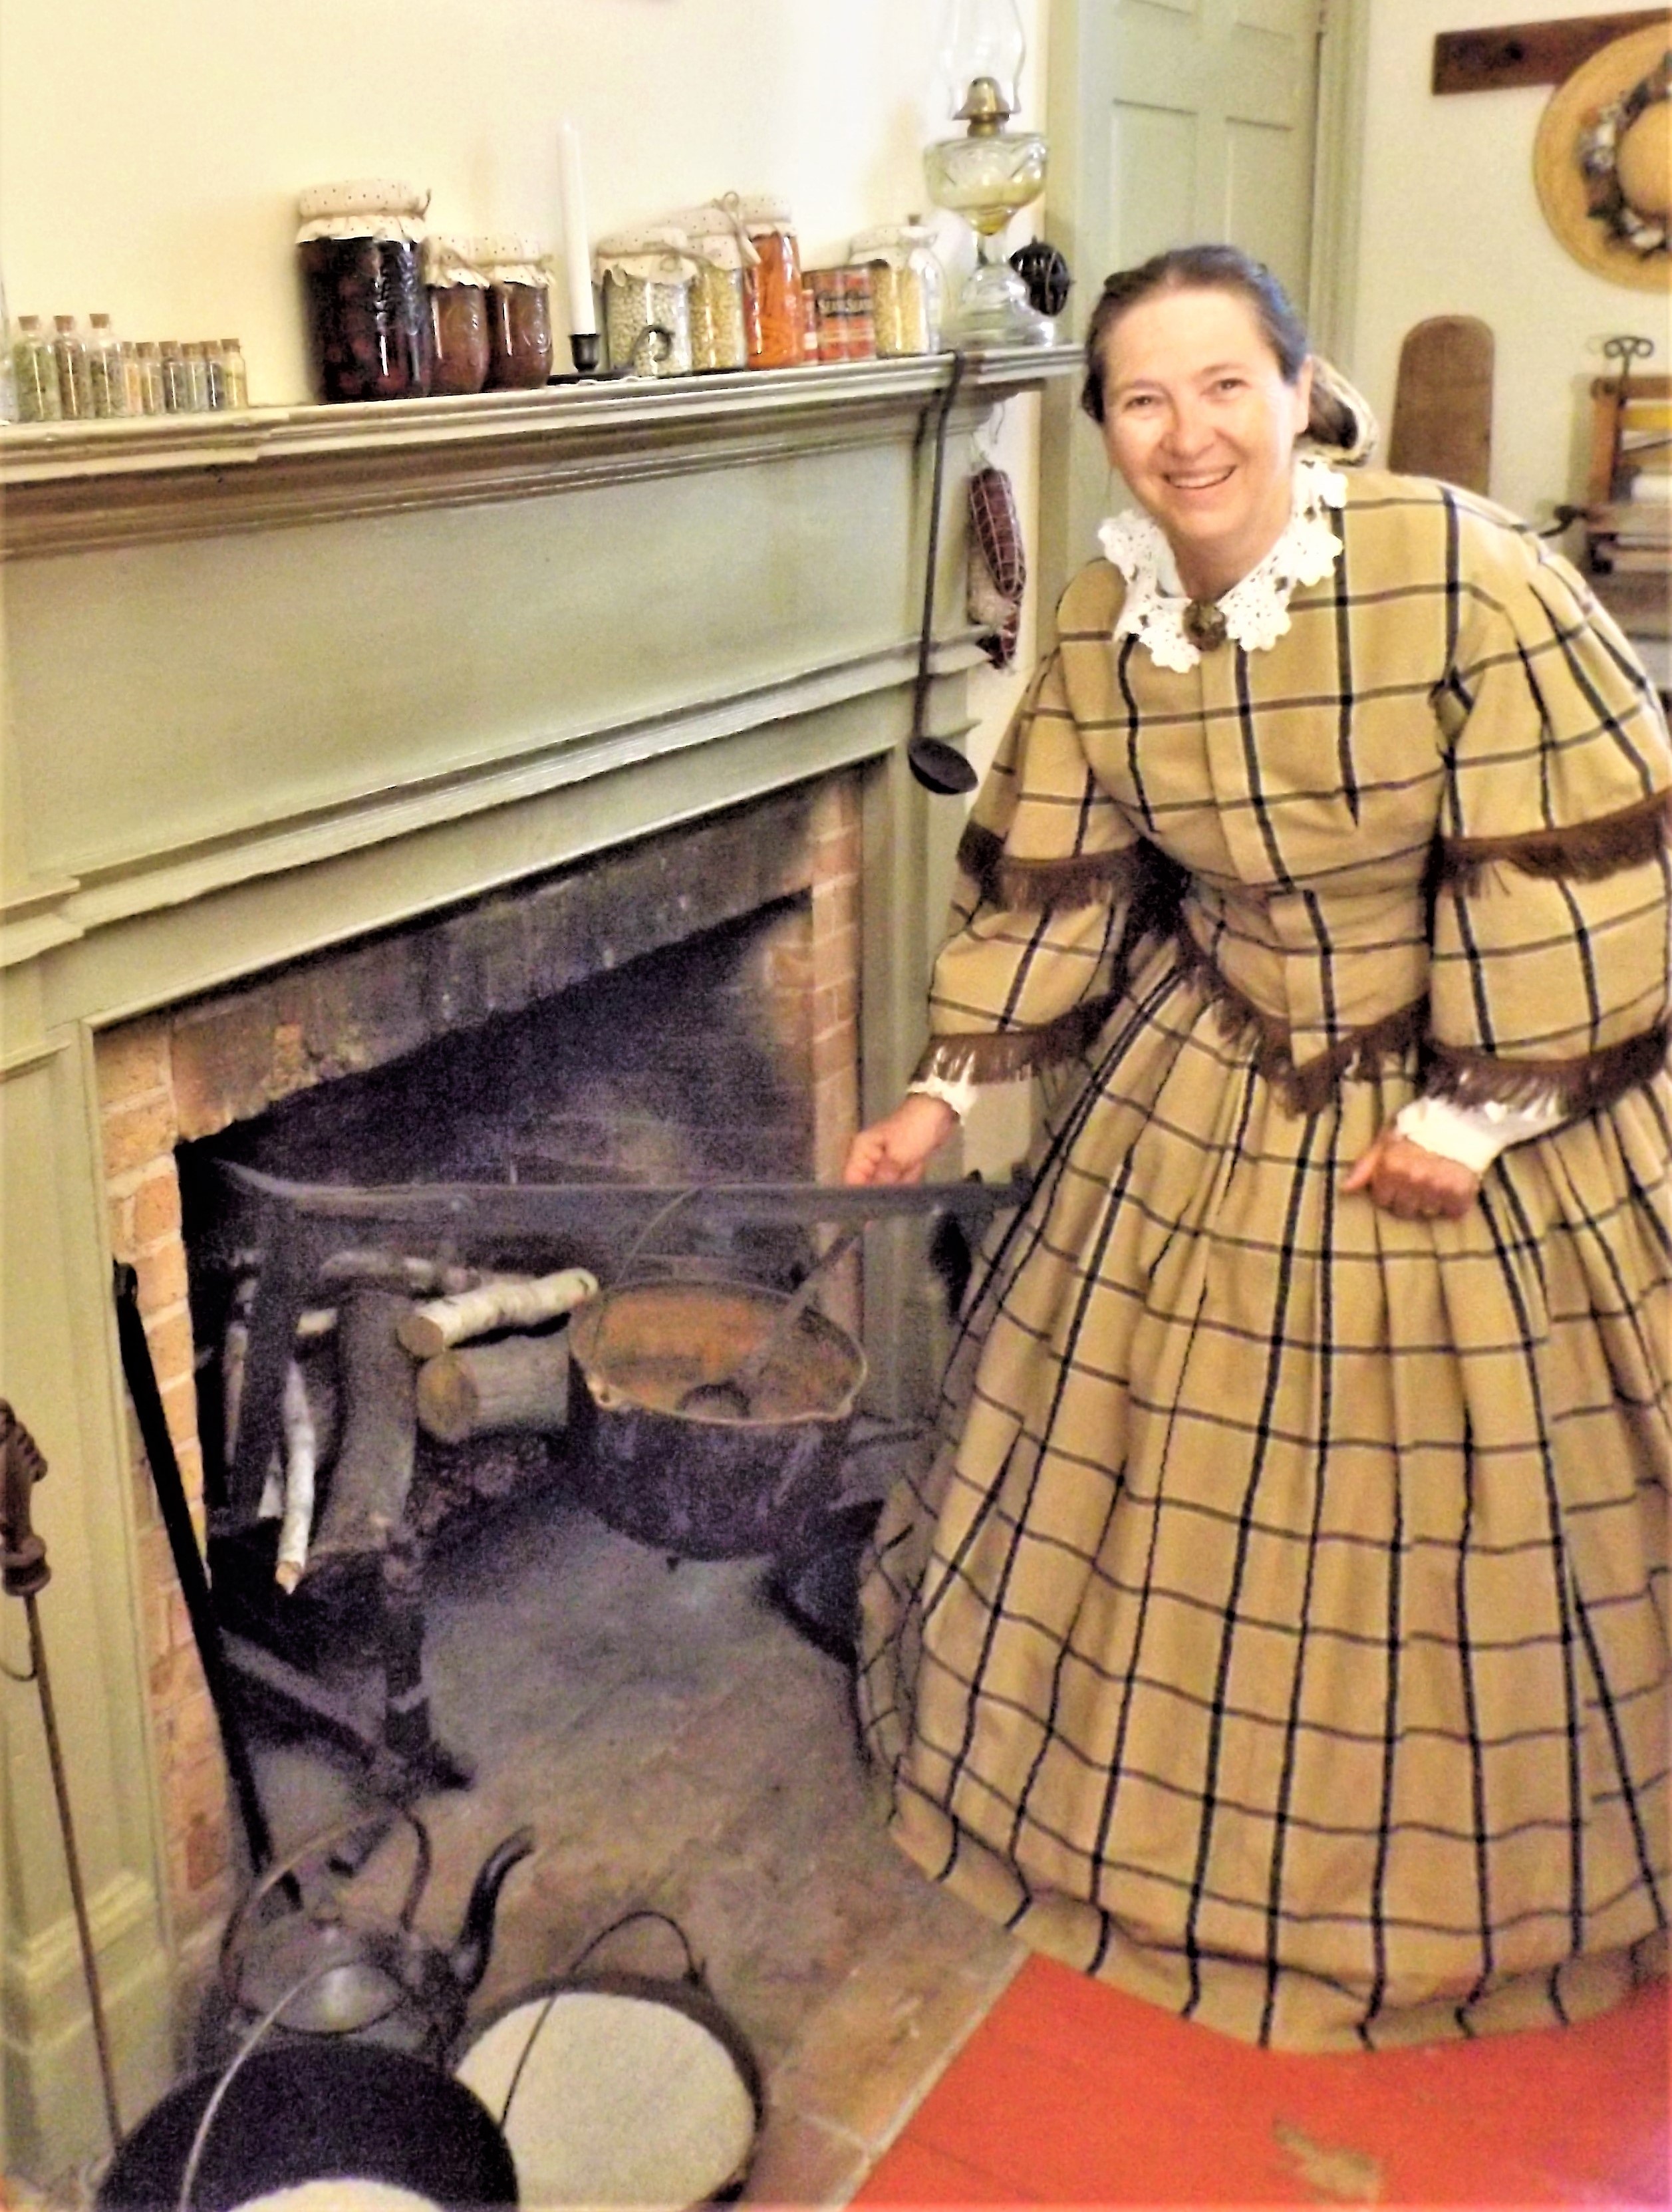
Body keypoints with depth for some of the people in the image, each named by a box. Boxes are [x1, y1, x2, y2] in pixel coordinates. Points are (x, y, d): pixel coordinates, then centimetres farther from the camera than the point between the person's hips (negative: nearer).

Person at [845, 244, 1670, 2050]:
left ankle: (1497, 1874, 36)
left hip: (1488, 1088, -4)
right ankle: (1182, 1815, 42)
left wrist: (1481, 1107, -18)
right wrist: (952, 1085, 2)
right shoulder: (1099, 621, -6)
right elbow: (1046, 875, 4)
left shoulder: (1465, 575, -24)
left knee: (1486, 1503, 8)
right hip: (1214, 1090, 5)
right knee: (1186, 1476, 15)